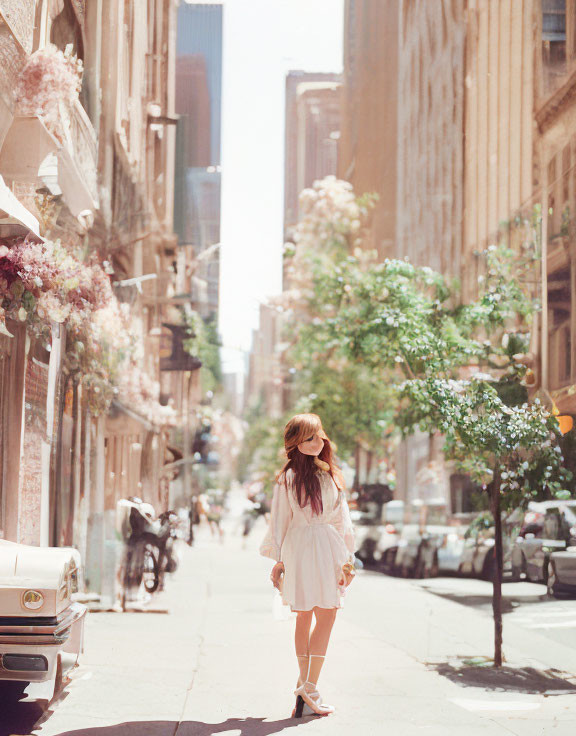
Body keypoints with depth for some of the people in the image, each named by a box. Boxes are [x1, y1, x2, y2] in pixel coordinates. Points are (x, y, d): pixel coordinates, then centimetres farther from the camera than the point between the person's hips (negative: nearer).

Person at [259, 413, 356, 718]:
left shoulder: (331, 475, 13)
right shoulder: (288, 477, -3)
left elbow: (341, 518, 16)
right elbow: (279, 519, 0)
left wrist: (347, 559, 11)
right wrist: (278, 561, 0)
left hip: (328, 548, 5)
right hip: (300, 548, -5)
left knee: (326, 616, 1)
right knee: (304, 617, -4)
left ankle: (306, 686, 4)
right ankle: (308, 688, -2)